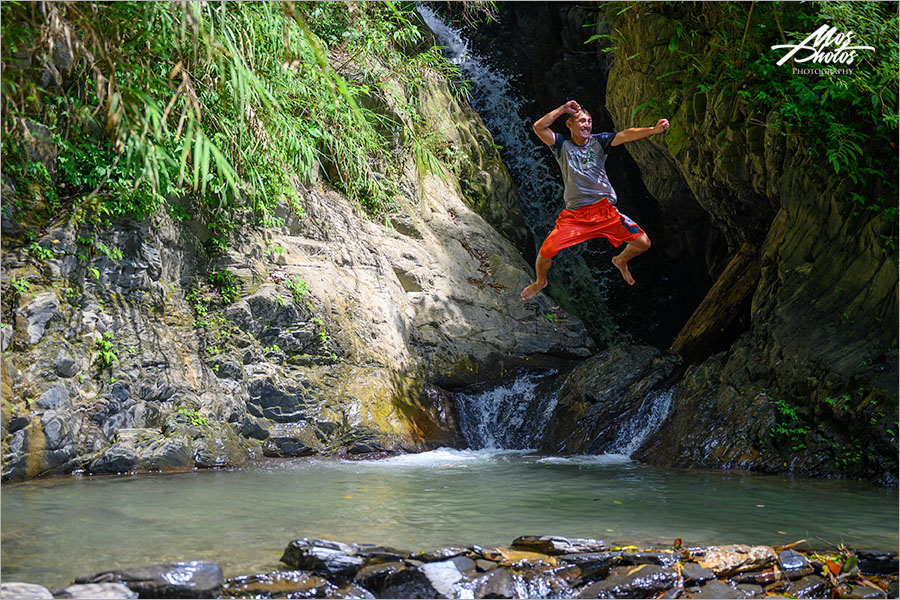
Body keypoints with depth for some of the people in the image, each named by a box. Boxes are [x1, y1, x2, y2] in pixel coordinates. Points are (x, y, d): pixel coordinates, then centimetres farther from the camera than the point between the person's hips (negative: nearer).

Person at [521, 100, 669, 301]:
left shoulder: (598, 141, 4)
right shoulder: (563, 146, 2)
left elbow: (625, 135, -12)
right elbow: (539, 127, -12)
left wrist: (653, 129, -28)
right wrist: (564, 109, -10)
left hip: (605, 210, 2)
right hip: (575, 214, -1)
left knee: (643, 243, -5)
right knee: (546, 252, -13)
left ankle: (621, 261, 31)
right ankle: (540, 281, 22)